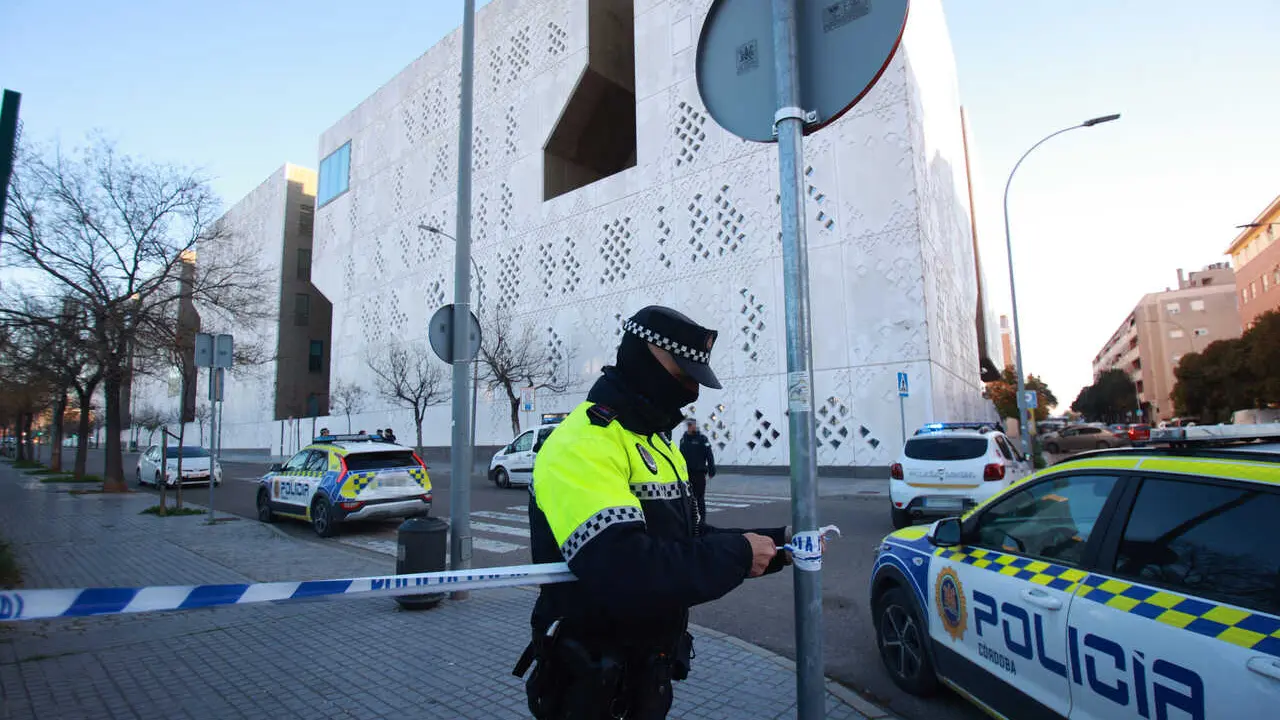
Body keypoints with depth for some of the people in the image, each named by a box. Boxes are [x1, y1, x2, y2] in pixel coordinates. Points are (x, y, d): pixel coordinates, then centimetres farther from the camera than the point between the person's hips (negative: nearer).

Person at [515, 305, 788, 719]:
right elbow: (624, 573, -37)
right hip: (593, 684, -9)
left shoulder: (655, 442, 9)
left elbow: (689, 541, 13)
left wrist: (776, 545, 2)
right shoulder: (583, 445, -24)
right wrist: (737, 554, -24)